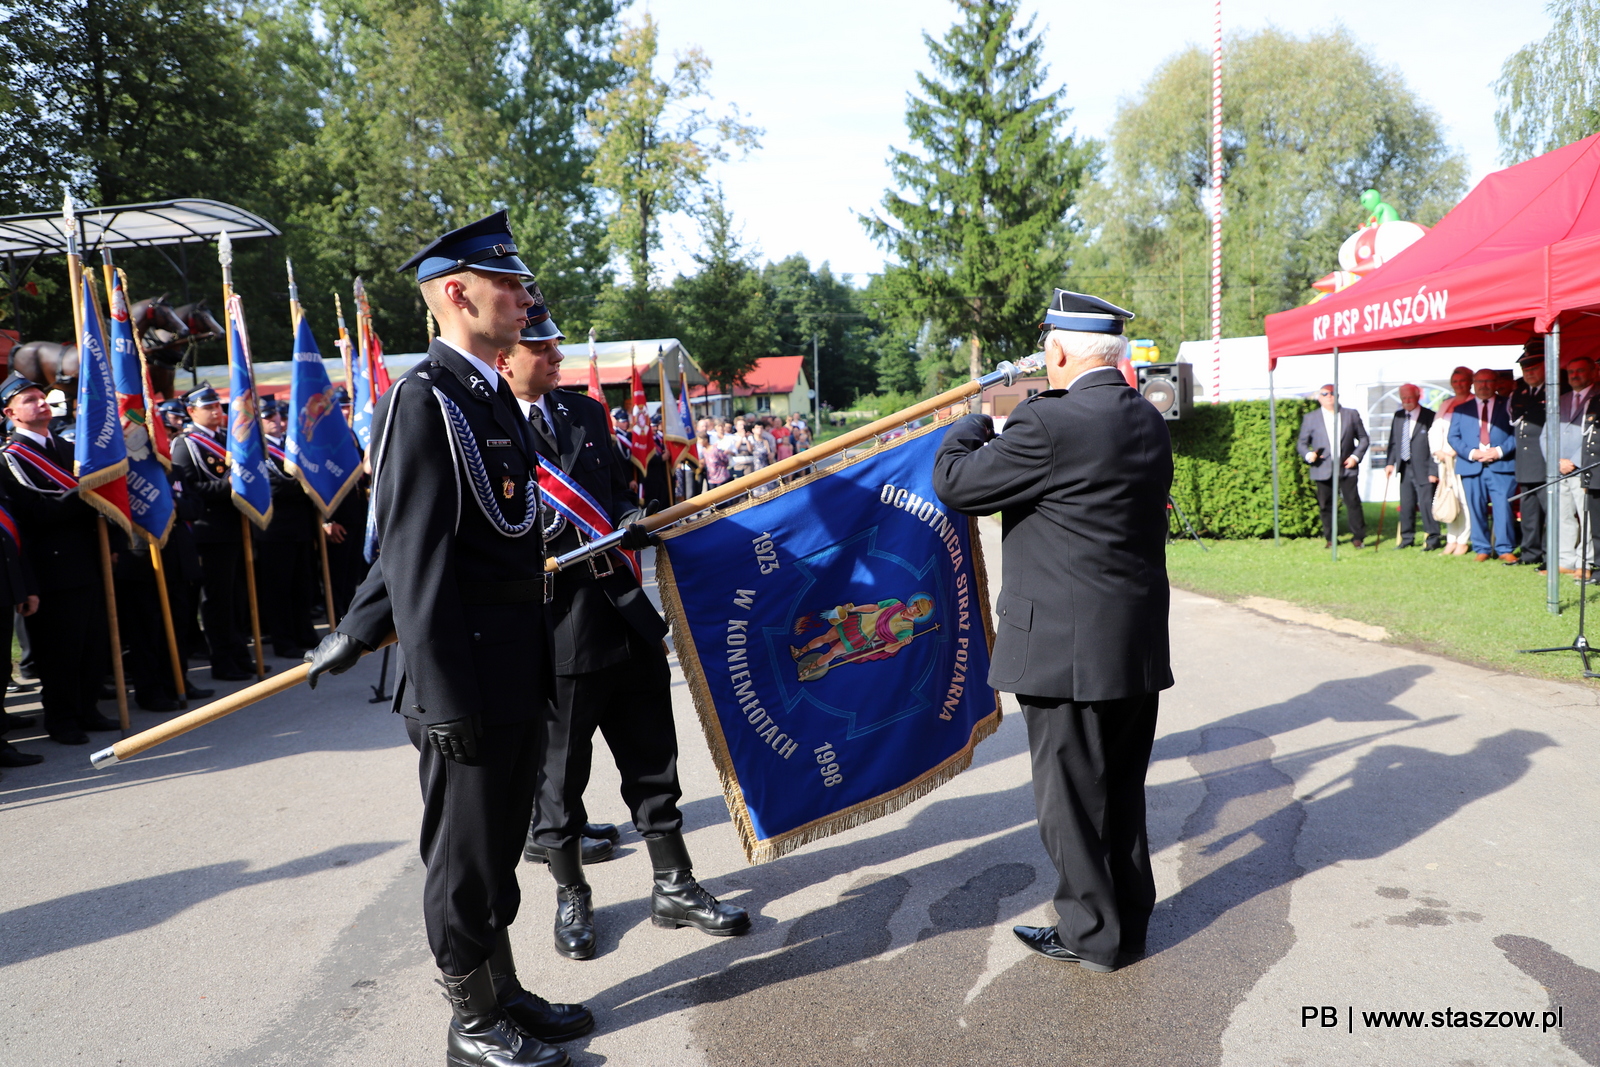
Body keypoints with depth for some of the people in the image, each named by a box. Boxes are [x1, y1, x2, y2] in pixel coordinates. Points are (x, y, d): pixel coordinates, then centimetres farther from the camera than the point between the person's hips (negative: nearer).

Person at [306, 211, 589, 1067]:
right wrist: (447, 703, -20)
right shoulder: (422, 399, -16)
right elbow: (413, 557, -20)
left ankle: (504, 991, 37)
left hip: (523, 673, 9)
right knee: (465, 854, 8)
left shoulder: (492, 396, 12)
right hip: (468, 679, -8)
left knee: (501, 844, 20)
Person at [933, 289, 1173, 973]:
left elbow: (953, 481, -13)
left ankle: (1091, 934, 20)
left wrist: (973, 424, 6)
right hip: (1139, 649, 9)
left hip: (1068, 651, -8)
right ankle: (1130, 918, 35)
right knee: (1122, 790, 20)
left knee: (1072, 796, 7)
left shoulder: (1049, 424, -19)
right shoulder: (1149, 423, 8)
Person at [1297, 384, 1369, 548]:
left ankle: (1358, 537, 5)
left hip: (1346, 468, 0)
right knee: (1326, 505, 4)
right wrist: (1308, 454, -13)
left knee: (1353, 502, -4)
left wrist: (1356, 456, -3)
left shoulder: (1351, 414, 10)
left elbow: (1364, 439, 12)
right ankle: (1329, 538, 15)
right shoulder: (1310, 418, 8)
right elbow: (1302, 443, 9)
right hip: (1322, 470, 0)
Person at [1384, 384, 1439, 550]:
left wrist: (1433, 471, -12)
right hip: (1405, 467, 6)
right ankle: (1407, 538, 21)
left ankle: (1433, 539, 7)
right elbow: (1393, 441, 14)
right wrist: (1391, 463, 2)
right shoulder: (1398, 416, 10)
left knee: (1426, 504, -4)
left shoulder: (1429, 417, -9)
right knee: (1406, 505, 10)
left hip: (1423, 469, -6)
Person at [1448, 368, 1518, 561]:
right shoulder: (1461, 409, 16)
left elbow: (1517, 433, 4)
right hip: (1471, 466, 2)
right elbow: (1453, 437, 8)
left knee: (1502, 507, -9)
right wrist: (1471, 453, -8)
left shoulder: (1507, 407, 12)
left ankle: (1504, 549, -3)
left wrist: (1500, 451, -12)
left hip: (1501, 466, -2)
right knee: (1477, 510, 2)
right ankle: (1482, 549, 10)